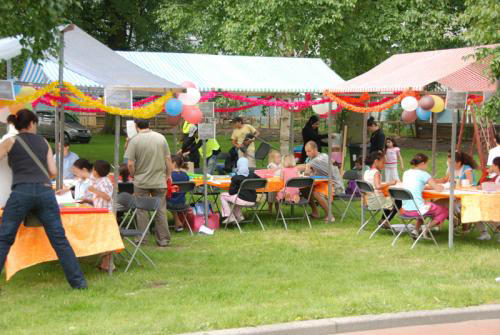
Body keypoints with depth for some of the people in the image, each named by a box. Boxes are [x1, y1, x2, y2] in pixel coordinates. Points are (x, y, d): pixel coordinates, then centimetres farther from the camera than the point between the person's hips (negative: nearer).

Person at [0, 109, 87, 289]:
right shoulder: (43, 142, 17)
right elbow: (53, 172, 14)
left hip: (21, 192, -2)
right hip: (45, 191, 3)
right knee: (59, 239, 5)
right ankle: (78, 281, 5)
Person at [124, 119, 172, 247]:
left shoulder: (134, 140, -10)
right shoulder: (161, 138, 0)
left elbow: (130, 164, -12)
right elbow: (168, 160, 3)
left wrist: (133, 175, 5)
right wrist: (168, 175, 15)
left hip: (141, 182, -2)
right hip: (159, 181, 2)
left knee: (141, 210, 8)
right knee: (161, 210, 8)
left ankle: (142, 239, 13)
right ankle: (163, 239, 11)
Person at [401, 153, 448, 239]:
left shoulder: (406, 173, 11)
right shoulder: (423, 174, -7)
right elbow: (438, 189, -8)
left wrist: (428, 186, 23)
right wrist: (442, 186, 14)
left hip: (405, 210, 7)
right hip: (416, 209, -7)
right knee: (444, 211, 13)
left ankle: (416, 229, 19)